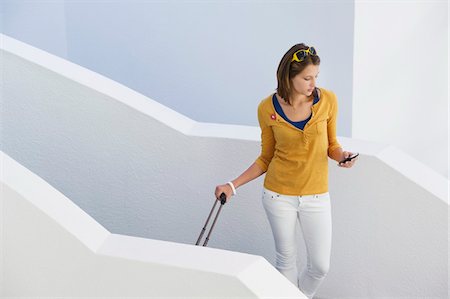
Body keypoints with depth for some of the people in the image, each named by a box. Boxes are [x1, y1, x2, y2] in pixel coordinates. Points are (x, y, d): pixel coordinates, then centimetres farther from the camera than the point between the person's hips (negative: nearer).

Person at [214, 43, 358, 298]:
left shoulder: (328, 100, -8)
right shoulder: (268, 108, -9)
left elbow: (331, 144, 6)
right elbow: (266, 158, 3)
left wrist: (341, 155, -17)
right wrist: (233, 186, -4)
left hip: (316, 196, 1)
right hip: (279, 194, -1)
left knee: (321, 267, 5)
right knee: (287, 260, 12)